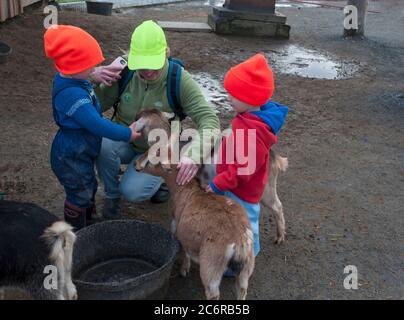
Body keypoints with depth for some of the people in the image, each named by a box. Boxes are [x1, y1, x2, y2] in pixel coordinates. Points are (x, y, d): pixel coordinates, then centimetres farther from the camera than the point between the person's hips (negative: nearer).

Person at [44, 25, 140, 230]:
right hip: (71, 158, -10)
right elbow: (97, 125, -33)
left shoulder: (69, 79, -4)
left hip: (80, 152, 10)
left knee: (88, 187, 27)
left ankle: (88, 221, 50)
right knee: (80, 195, 9)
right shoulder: (72, 95, -36)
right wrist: (127, 134, -23)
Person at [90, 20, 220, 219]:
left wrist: (194, 155, -48)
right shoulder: (124, 72, -16)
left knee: (132, 192, -26)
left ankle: (159, 178, 11)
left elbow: (209, 121, -29)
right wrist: (94, 81, -28)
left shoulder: (180, 80, -23)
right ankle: (111, 196, -1)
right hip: (124, 141, 3)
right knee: (103, 146, -31)